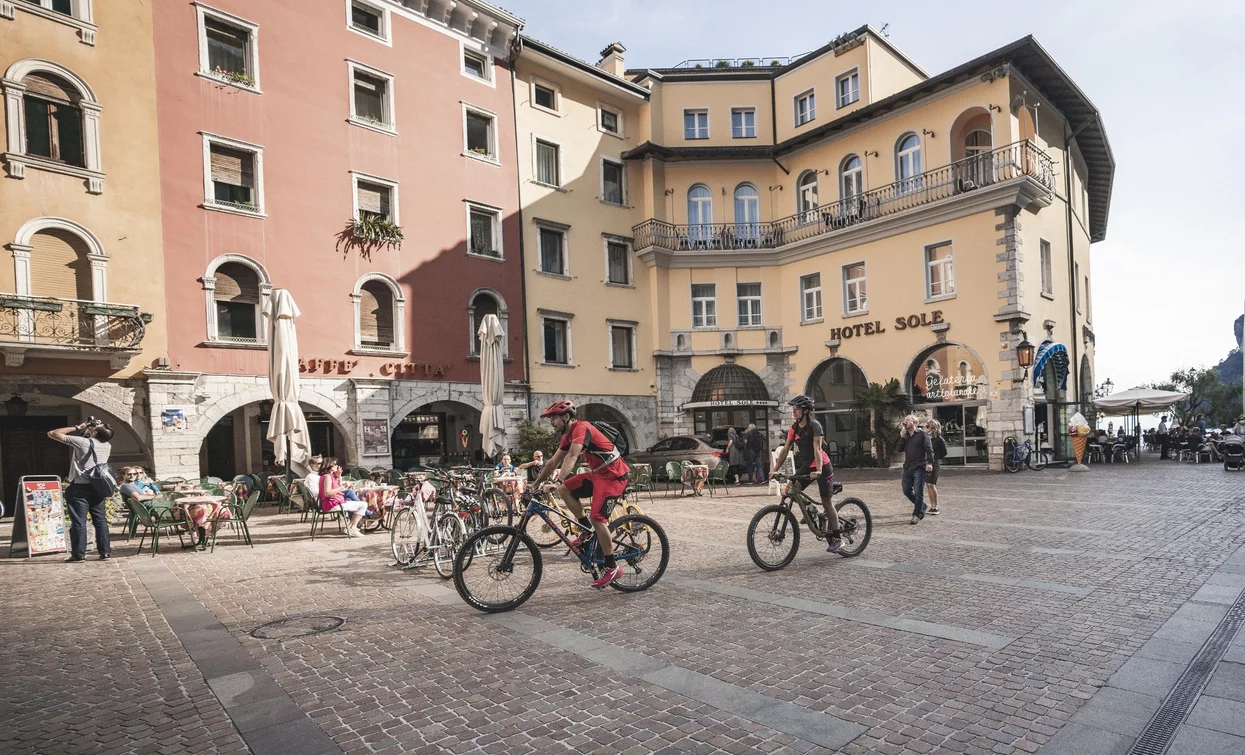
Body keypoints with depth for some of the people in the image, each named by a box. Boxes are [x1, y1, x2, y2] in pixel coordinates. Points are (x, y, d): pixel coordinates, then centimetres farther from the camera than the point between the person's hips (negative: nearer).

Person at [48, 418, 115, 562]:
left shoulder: (81, 442, -11)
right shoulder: (108, 446, 4)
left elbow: (52, 434, -4)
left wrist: (77, 428, 2)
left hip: (79, 487, -5)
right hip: (98, 486, 5)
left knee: (78, 521, -1)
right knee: (100, 520, 8)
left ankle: (78, 554, 2)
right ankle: (105, 552, 9)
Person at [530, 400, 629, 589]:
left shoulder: (581, 428, -18)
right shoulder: (568, 435, 11)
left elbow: (572, 456, -34)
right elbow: (553, 462, 14)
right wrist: (535, 484, 11)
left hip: (613, 474, -9)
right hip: (597, 473, 9)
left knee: (597, 517, -17)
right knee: (563, 489, -1)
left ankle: (612, 567, -8)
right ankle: (588, 529, 8)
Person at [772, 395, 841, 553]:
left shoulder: (814, 425, -16)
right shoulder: (793, 428, 2)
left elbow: (817, 449, -26)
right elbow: (785, 449, 2)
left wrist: (819, 470, -37)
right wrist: (775, 469, -3)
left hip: (822, 467, -6)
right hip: (806, 466, 6)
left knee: (826, 502, -4)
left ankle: (837, 538, 8)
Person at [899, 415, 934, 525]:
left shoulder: (921, 434, -3)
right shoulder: (904, 435, 14)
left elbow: (929, 449, -9)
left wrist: (930, 463, -21)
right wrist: (902, 438, -6)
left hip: (919, 467, -6)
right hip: (908, 466, 6)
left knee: (918, 492, -4)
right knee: (907, 490, 8)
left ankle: (917, 514, 3)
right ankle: (921, 506, 29)